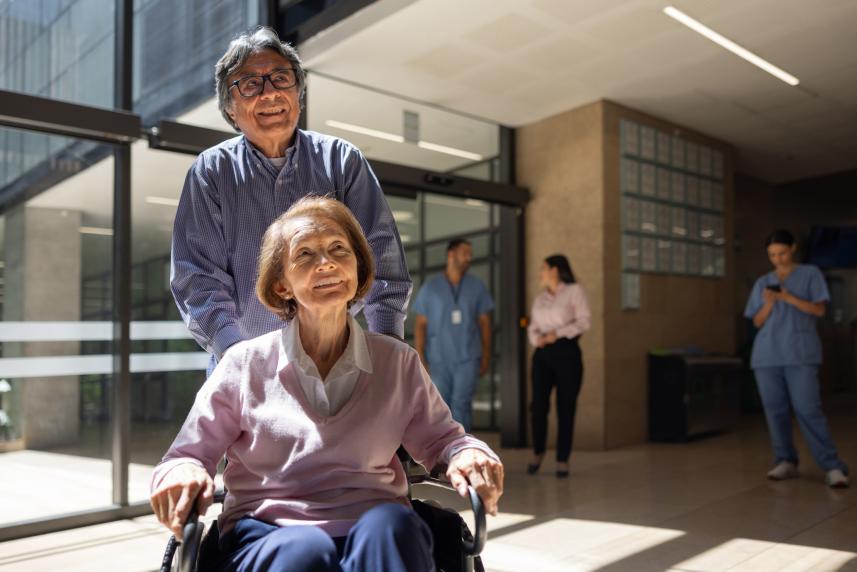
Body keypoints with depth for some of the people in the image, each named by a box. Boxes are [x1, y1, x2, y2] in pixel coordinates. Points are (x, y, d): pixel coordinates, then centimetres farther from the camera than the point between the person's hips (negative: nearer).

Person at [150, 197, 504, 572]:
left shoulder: (398, 363, 9)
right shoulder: (245, 364, 5)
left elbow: (440, 438, 16)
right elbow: (186, 458, 10)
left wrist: (467, 454, -8)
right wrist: (182, 473, -15)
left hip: (376, 533, 2)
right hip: (266, 537, -2)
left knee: (391, 524, -34)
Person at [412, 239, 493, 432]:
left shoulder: (477, 286, 4)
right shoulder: (430, 287, 1)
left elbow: (485, 323, 6)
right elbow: (420, 324, 1)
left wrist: (486, 357, 4)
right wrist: (420, 358, -5)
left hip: (467, 358, 0)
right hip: (438, 358, 0)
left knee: (461, 404, -6)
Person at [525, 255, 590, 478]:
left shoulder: (575, 290, 0)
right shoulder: (540, 299, 16)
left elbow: (583, 322, -8)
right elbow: (533, 328, 14)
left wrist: (557, 333, -18)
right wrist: (537, 339, -9)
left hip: (568, 353, -4)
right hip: (542, 355, 4)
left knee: (566, 409, -1)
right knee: (539, 405, -5)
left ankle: (563, 460, 12)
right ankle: (538, 451, 18)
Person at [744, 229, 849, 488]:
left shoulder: (810, 274, 7)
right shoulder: (763, 282, 14)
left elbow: (819, 309, -3)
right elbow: (758, 322, 11)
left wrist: (788, 297, -14)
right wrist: (769, 303, -8)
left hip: (800, 353, -3)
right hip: (767, 355, 4)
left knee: (808, 410, -10)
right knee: (775, 410, 4)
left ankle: (833, 466, -5)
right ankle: (786, 462, 14)